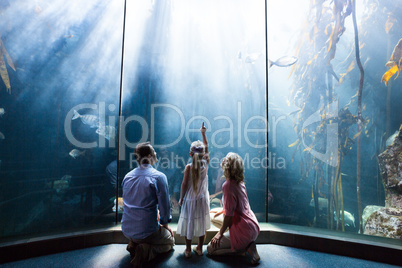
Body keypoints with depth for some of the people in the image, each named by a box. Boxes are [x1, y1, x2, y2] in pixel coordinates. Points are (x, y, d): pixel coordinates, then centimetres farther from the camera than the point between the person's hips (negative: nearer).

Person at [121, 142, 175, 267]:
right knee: (170, 241, 22)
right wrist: (165, 223, 6)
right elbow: (164, 205, -14)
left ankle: (133, 244, 8)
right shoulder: (159, 177, -18)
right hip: (146, 231, -6)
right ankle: (146, 251, -5)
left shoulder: (128, 176, 1)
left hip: (126, 229, 6)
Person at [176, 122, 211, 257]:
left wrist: (181, 198, 0)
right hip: (202, 199, 3)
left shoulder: (188, 167, -19)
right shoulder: (206, 163, -12)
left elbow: (184, 184, -14)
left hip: (190, 199, -2)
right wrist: (203, 133, 4)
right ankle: (199, 248, 32)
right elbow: (206, 147, -1)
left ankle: (188, 250, 28)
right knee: (202, 223, 17)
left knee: (189, 223, 14)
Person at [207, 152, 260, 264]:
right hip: (253, 227, 8)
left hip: (243, 231, -8)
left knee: (210, 249, 6)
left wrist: (220, 233, -6)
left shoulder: (228, 185, -22)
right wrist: (221, 211, 28)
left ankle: (246, 248, -3)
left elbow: (229, 215, -20)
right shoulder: (240, 182, 3)